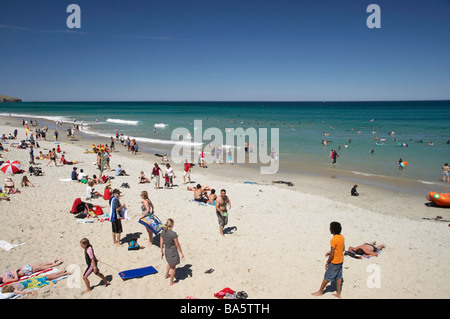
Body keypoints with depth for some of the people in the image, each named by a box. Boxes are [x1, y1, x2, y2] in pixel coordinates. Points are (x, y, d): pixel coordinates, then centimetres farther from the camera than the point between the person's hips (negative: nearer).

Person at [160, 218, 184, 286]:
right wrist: (181, 253, -5)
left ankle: (166, 274, 53)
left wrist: (162, 252, 15)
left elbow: (161, 243, 0)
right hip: (173, 252, -6)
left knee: (170, 262, 36)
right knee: (173, 267, 15)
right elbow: (177, 244, -18)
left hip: (166, 251, 6)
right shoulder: (173, 234, -27)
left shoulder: (163, 232, -9)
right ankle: (171, 282, 30)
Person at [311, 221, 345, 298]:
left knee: (327, 277, 7)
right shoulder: (342, 237, -1)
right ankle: (338, 293, 26)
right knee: (338, 277, 17)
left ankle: (320, 291, 22)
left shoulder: (333, 240, -26)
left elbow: (332, 255, -23)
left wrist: (327, 262, -9)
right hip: (341, 261, 8)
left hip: (334, 262, -8)